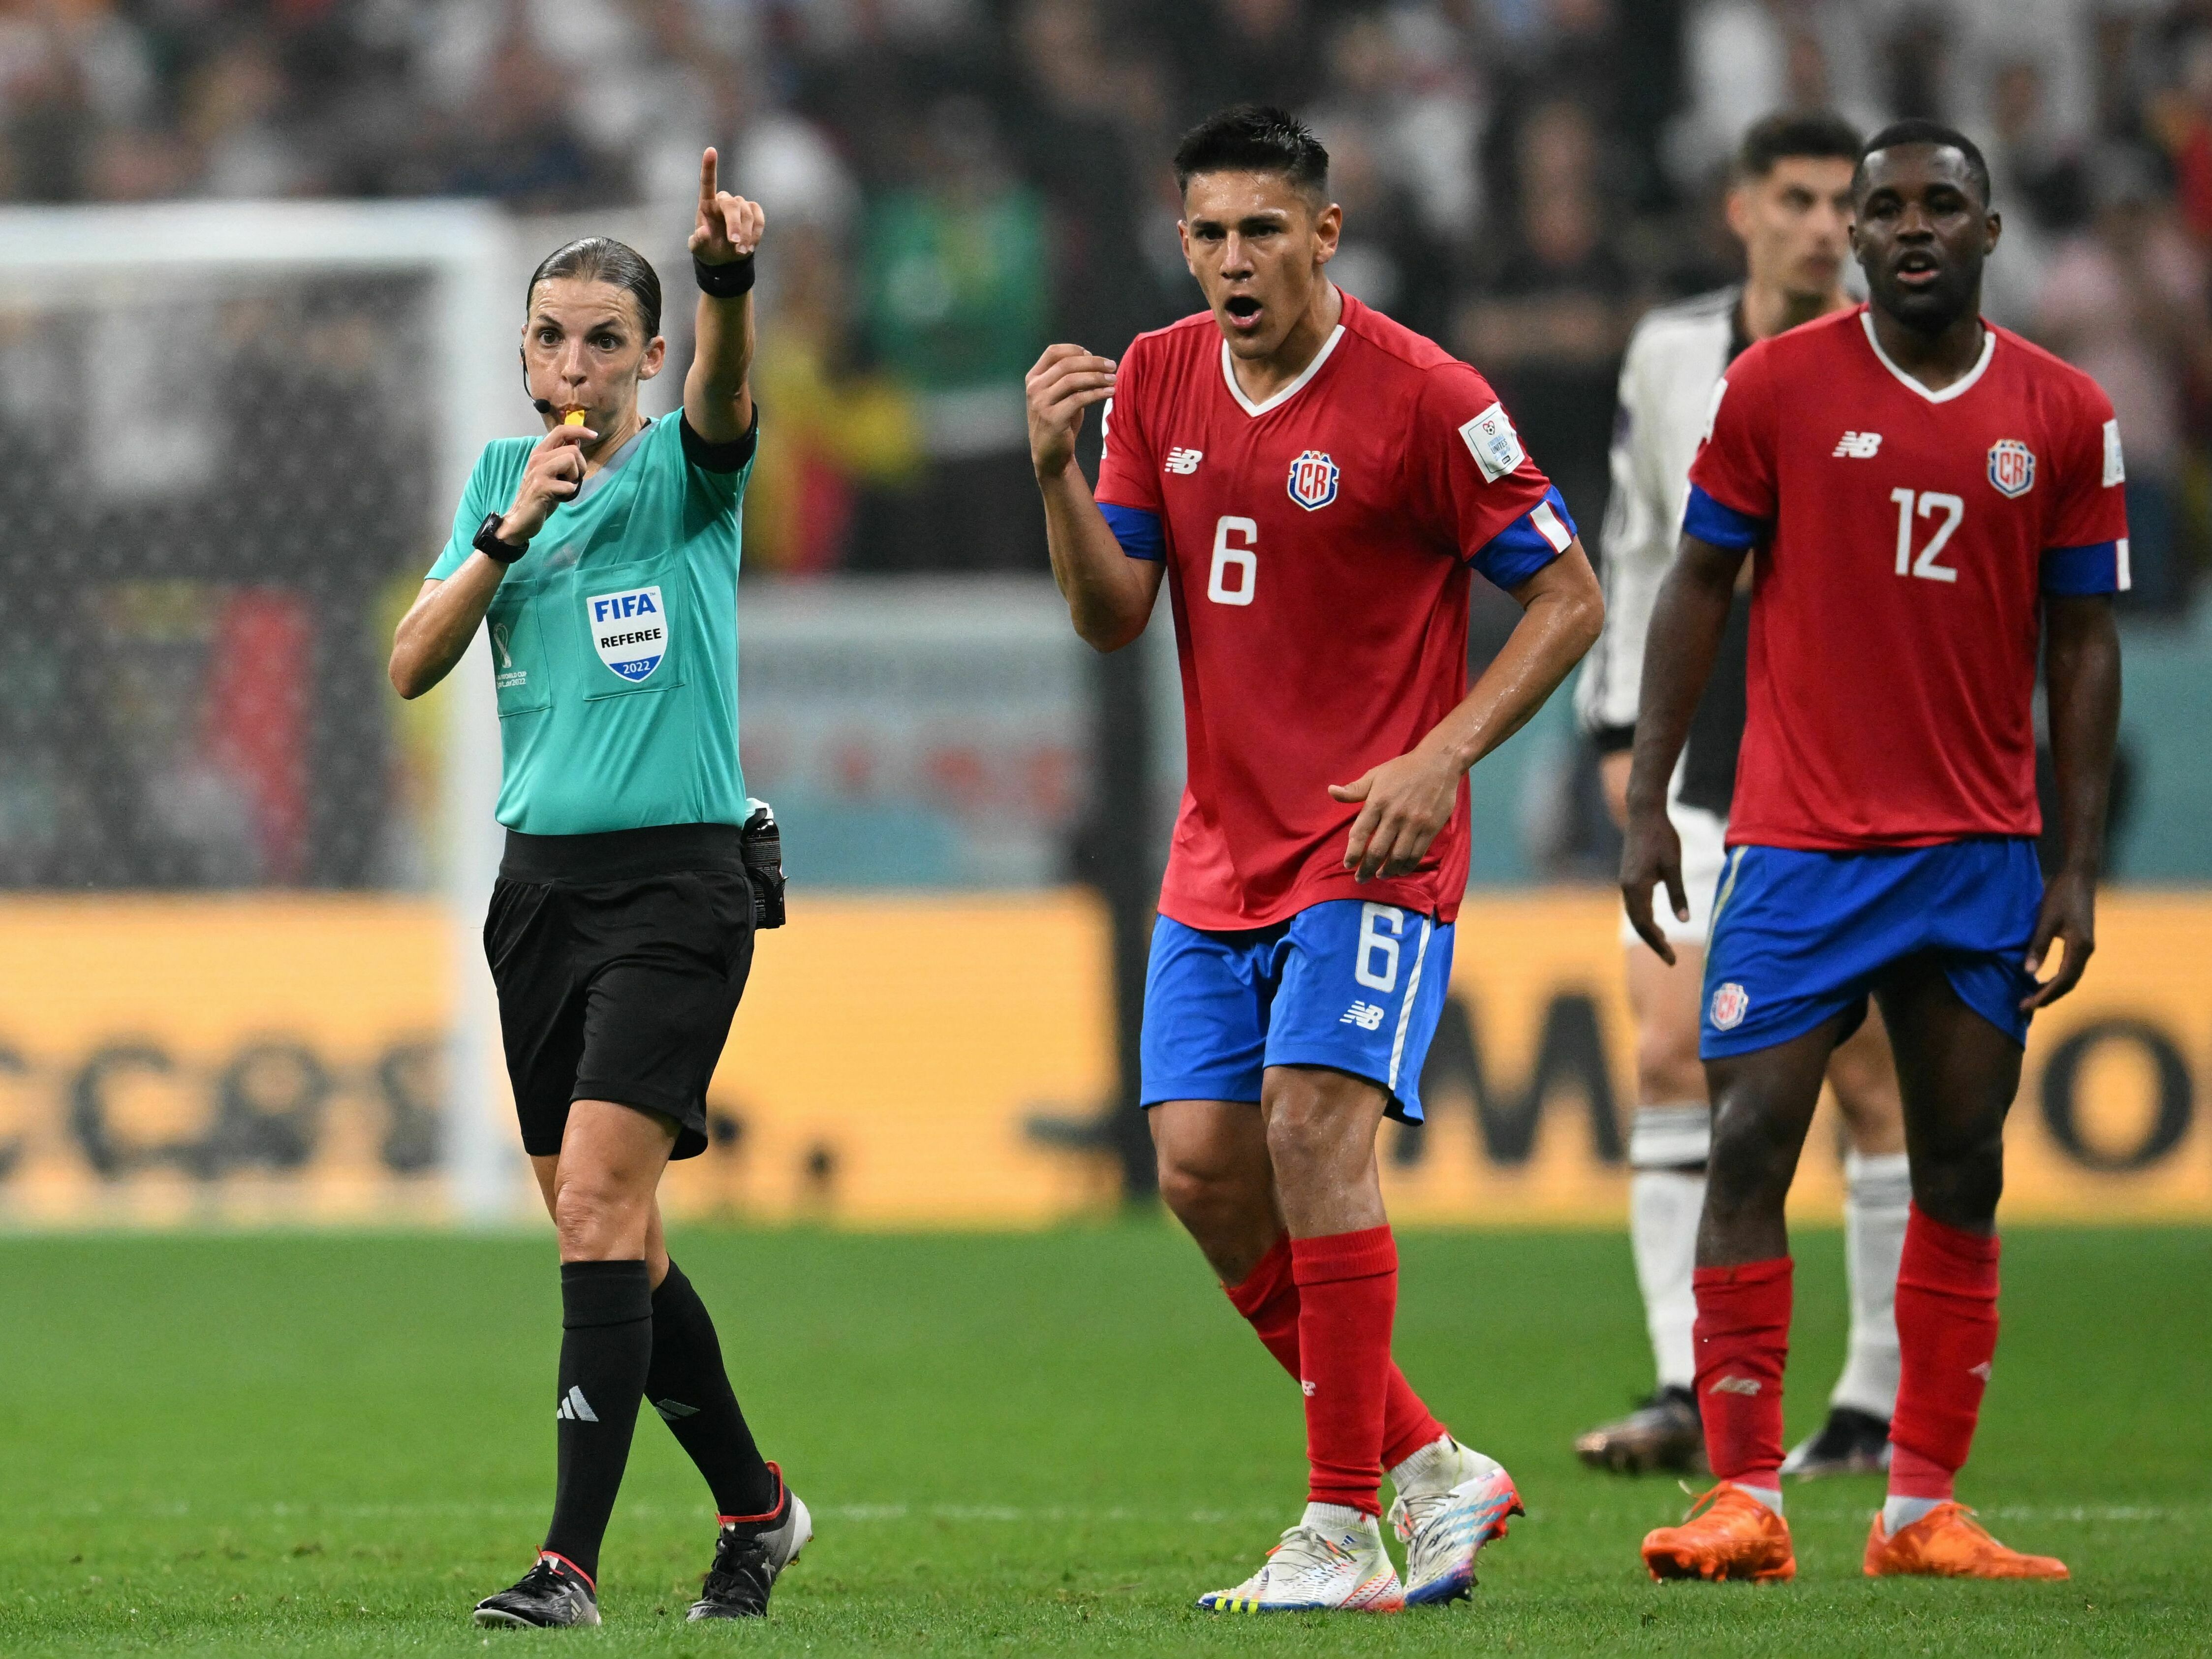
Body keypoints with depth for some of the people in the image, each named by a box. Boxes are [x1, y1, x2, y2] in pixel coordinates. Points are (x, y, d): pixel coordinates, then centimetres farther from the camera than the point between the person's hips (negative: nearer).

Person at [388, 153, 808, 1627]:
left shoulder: (686, 470, -4)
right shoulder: (505, 476, 11)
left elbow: (726, 399, -28)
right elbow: (414, 667, 3)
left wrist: (730, 280, -48)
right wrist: (509, 534, -11)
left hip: (679, 881, -6)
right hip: (543, 881, 6)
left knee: (599, 1201, -18)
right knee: (604, 1230, 11)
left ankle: (574, 1558, -21)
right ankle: (756, 1504, 29)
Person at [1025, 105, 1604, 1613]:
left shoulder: (1421, 398, -11)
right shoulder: (1155, 384, 6)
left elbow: (1570, 597, -7)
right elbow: (1112, 618, 4)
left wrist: (1439, 758, -17)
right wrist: (1058, 473, -13)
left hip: (1373, 846, -6)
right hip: (1223, 850, 6)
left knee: (1312, 1124, -19)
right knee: (1201, 1166, -1)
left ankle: (1346, 1531, -15)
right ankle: (1429, 1468, 14)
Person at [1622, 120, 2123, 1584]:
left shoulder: (2066, 418, 4)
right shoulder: (1777, 387, -1)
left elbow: (2083, 645, 8)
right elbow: (1699, 589, 4)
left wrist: (2080, 866, 3)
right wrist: (1647, 801, -1)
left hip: (1983, 851, 2)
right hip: (1800, 842, -2)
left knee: (1963, 1175, 3)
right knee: (1750, 1149, -9)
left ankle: (1924, 1511, 7)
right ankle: (1746, 1502, -6)